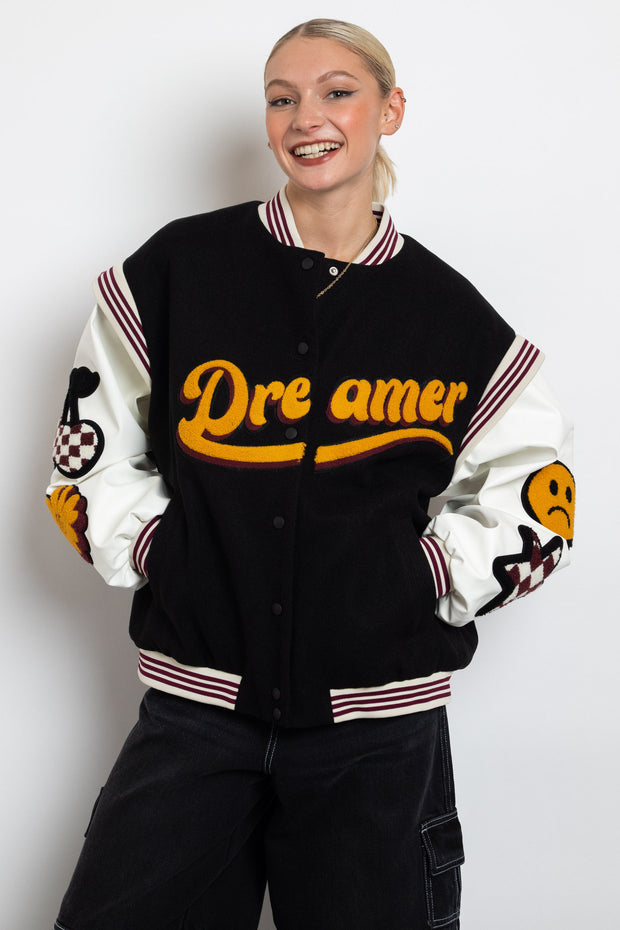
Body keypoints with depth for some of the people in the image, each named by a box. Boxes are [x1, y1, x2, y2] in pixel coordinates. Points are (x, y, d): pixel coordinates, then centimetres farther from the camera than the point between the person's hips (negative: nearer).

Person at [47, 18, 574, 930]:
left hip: (376, 725, 0)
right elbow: (90, 451, 7)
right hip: (198, 704, 0)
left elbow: (535, 500, 9)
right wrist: (154, 550, -4)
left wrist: (428, 578, -3)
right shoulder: (178, 268, 1)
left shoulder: (450, 315, 2)